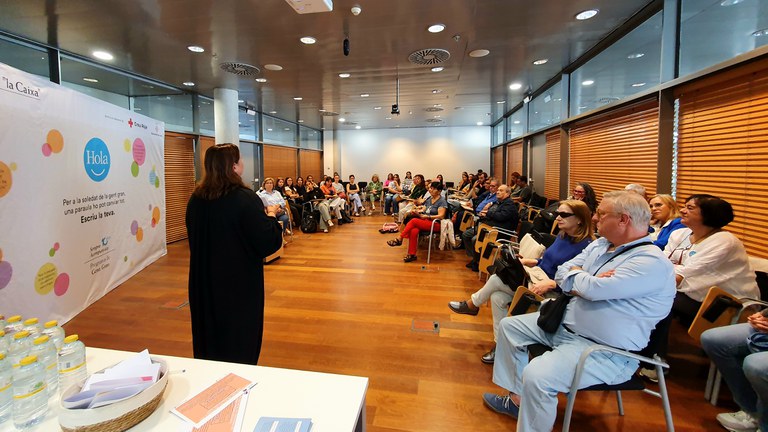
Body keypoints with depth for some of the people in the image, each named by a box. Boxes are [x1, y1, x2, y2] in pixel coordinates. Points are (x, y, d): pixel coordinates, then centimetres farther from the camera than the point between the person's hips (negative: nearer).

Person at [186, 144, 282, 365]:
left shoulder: (196, 199, -2)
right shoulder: (245, 198, -21)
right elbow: (268, 243, -21)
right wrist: (270, 215, -4)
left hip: (205, 282, 6)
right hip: (240, 283, -6)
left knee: (209, 339, 22)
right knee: (241, 345, 12)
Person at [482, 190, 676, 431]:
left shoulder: (652, 262, -20)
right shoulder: (600, 244, 6)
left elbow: (594, 289, -28)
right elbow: (562, 273, 5)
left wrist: (575, 276, -6)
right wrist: (587, 282, -15)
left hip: (606, 350, -9)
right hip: (565, 324, 10)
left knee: (536, 376, -31)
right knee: (509, 326, 14)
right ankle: (518, 399, 21)